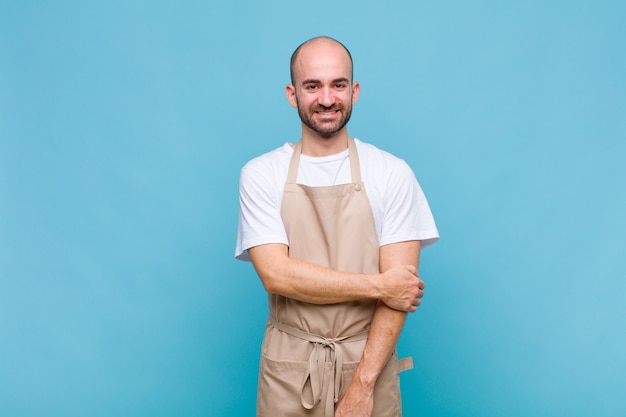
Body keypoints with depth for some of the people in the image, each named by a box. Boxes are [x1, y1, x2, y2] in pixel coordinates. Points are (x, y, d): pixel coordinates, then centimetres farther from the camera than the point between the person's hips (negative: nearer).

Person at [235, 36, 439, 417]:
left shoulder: (393, 174, -5)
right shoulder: (261, 175, -4)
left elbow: (400, 284, -9)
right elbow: (276, 274, -13)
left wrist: (363, 384, -14)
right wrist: (379, 285, -14)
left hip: (369, 362, 0)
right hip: (289, 369, 0)